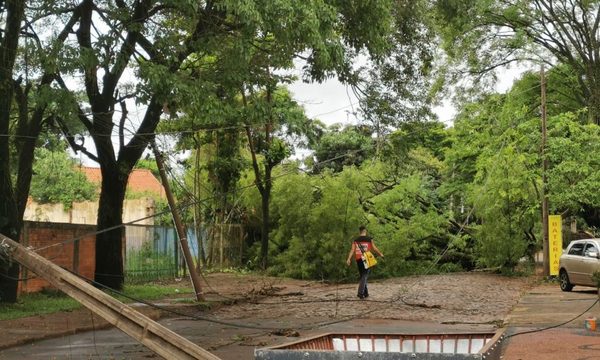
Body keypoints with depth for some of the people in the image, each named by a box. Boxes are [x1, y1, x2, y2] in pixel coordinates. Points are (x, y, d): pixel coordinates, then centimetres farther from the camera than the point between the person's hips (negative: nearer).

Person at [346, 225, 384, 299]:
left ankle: (365, 293, 19)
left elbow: (352, 250, -5)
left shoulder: (355, 240, 7)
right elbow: (374, 248, 4)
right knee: (364, 276, -7)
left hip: (358, 260, 3)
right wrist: (380, 254, 20)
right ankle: (360, 293, -23)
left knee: (362, 276, 15)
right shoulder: (369, 239, 0)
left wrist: (349, 259, -13)